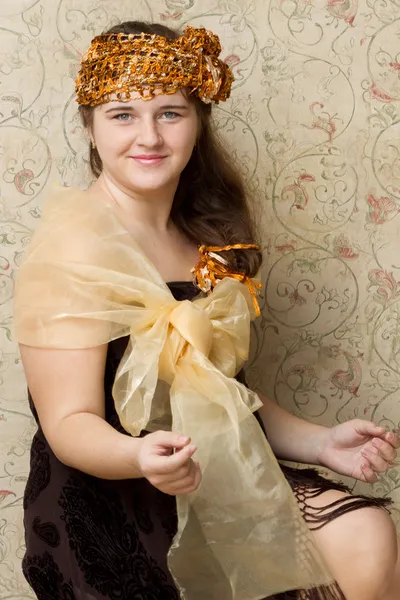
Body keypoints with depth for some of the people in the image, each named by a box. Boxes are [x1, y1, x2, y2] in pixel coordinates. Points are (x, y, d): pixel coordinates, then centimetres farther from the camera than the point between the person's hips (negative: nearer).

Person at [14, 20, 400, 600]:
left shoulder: (205, 238, 9)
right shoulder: (74, 247, -13)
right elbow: (70, 421, -16)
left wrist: (320, 443, 3)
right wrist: (141, 457, -37)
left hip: (218, 478, 6)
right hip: (110, 506, -6)